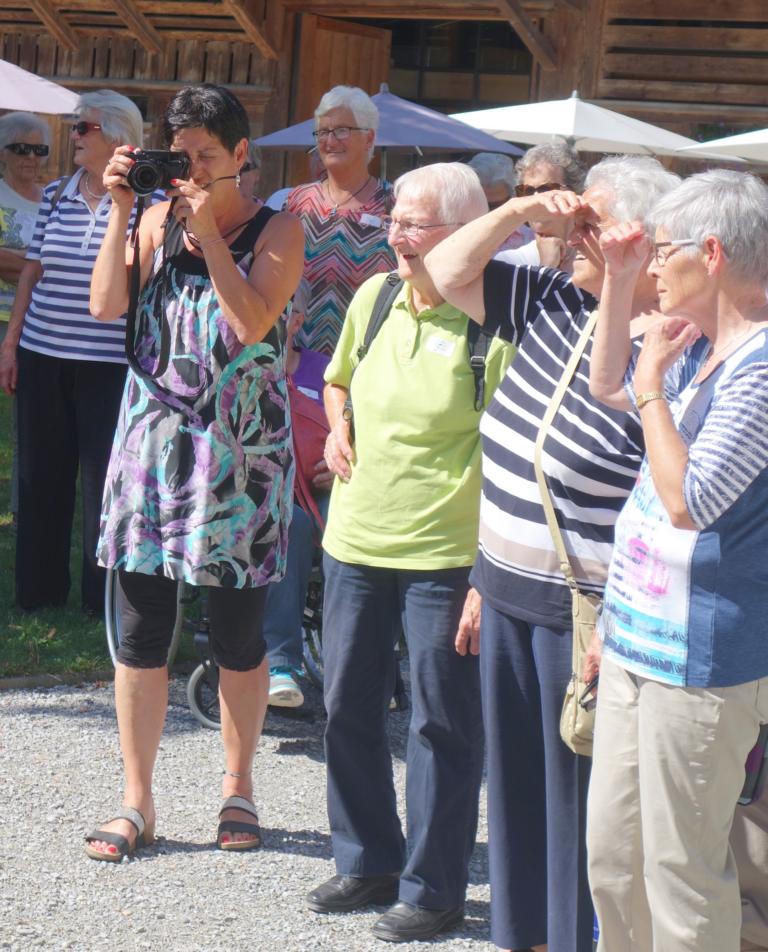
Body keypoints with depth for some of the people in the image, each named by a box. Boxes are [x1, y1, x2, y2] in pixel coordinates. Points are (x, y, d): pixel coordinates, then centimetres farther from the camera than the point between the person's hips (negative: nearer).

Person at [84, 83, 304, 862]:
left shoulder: (275, 230, -2)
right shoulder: (158, 218, 7)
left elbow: (252, 323, -16)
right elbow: (106, 305, -4)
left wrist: (209, 233, -15)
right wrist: (119, 211, -6)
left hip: (240, 447, -2)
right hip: (153, 438, 2)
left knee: (237, 634, 6)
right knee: (140, 627, 2)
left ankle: (237, 789, 23)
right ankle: (136, 803, 11)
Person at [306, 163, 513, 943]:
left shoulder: (493, 323, -14)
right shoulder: (373, 299, 5)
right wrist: (338, 427, 3)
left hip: (444, 555, -7)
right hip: (355, 541, 7)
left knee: (441, 722, 3)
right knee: (347, 705, 14)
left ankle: (433, 888, 14)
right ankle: (368, 862, 30)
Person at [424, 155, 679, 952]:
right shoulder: (554, 306, 5)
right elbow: (449, 275, 17)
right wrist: (518, 212, 1)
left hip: (583, 618, -8)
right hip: (510, 601, 8)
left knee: (579, 806, 2)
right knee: (517, 790, 18)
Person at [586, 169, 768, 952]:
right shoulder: (701, 346, 10)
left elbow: (690, 500, -24)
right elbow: (607, 386, 27)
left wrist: (652, 380, -17)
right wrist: (618, 283, 14)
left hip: (699, 659, -10)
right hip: (638, 640, 10)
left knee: (681, 867, -1)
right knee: (612, 856, 17)